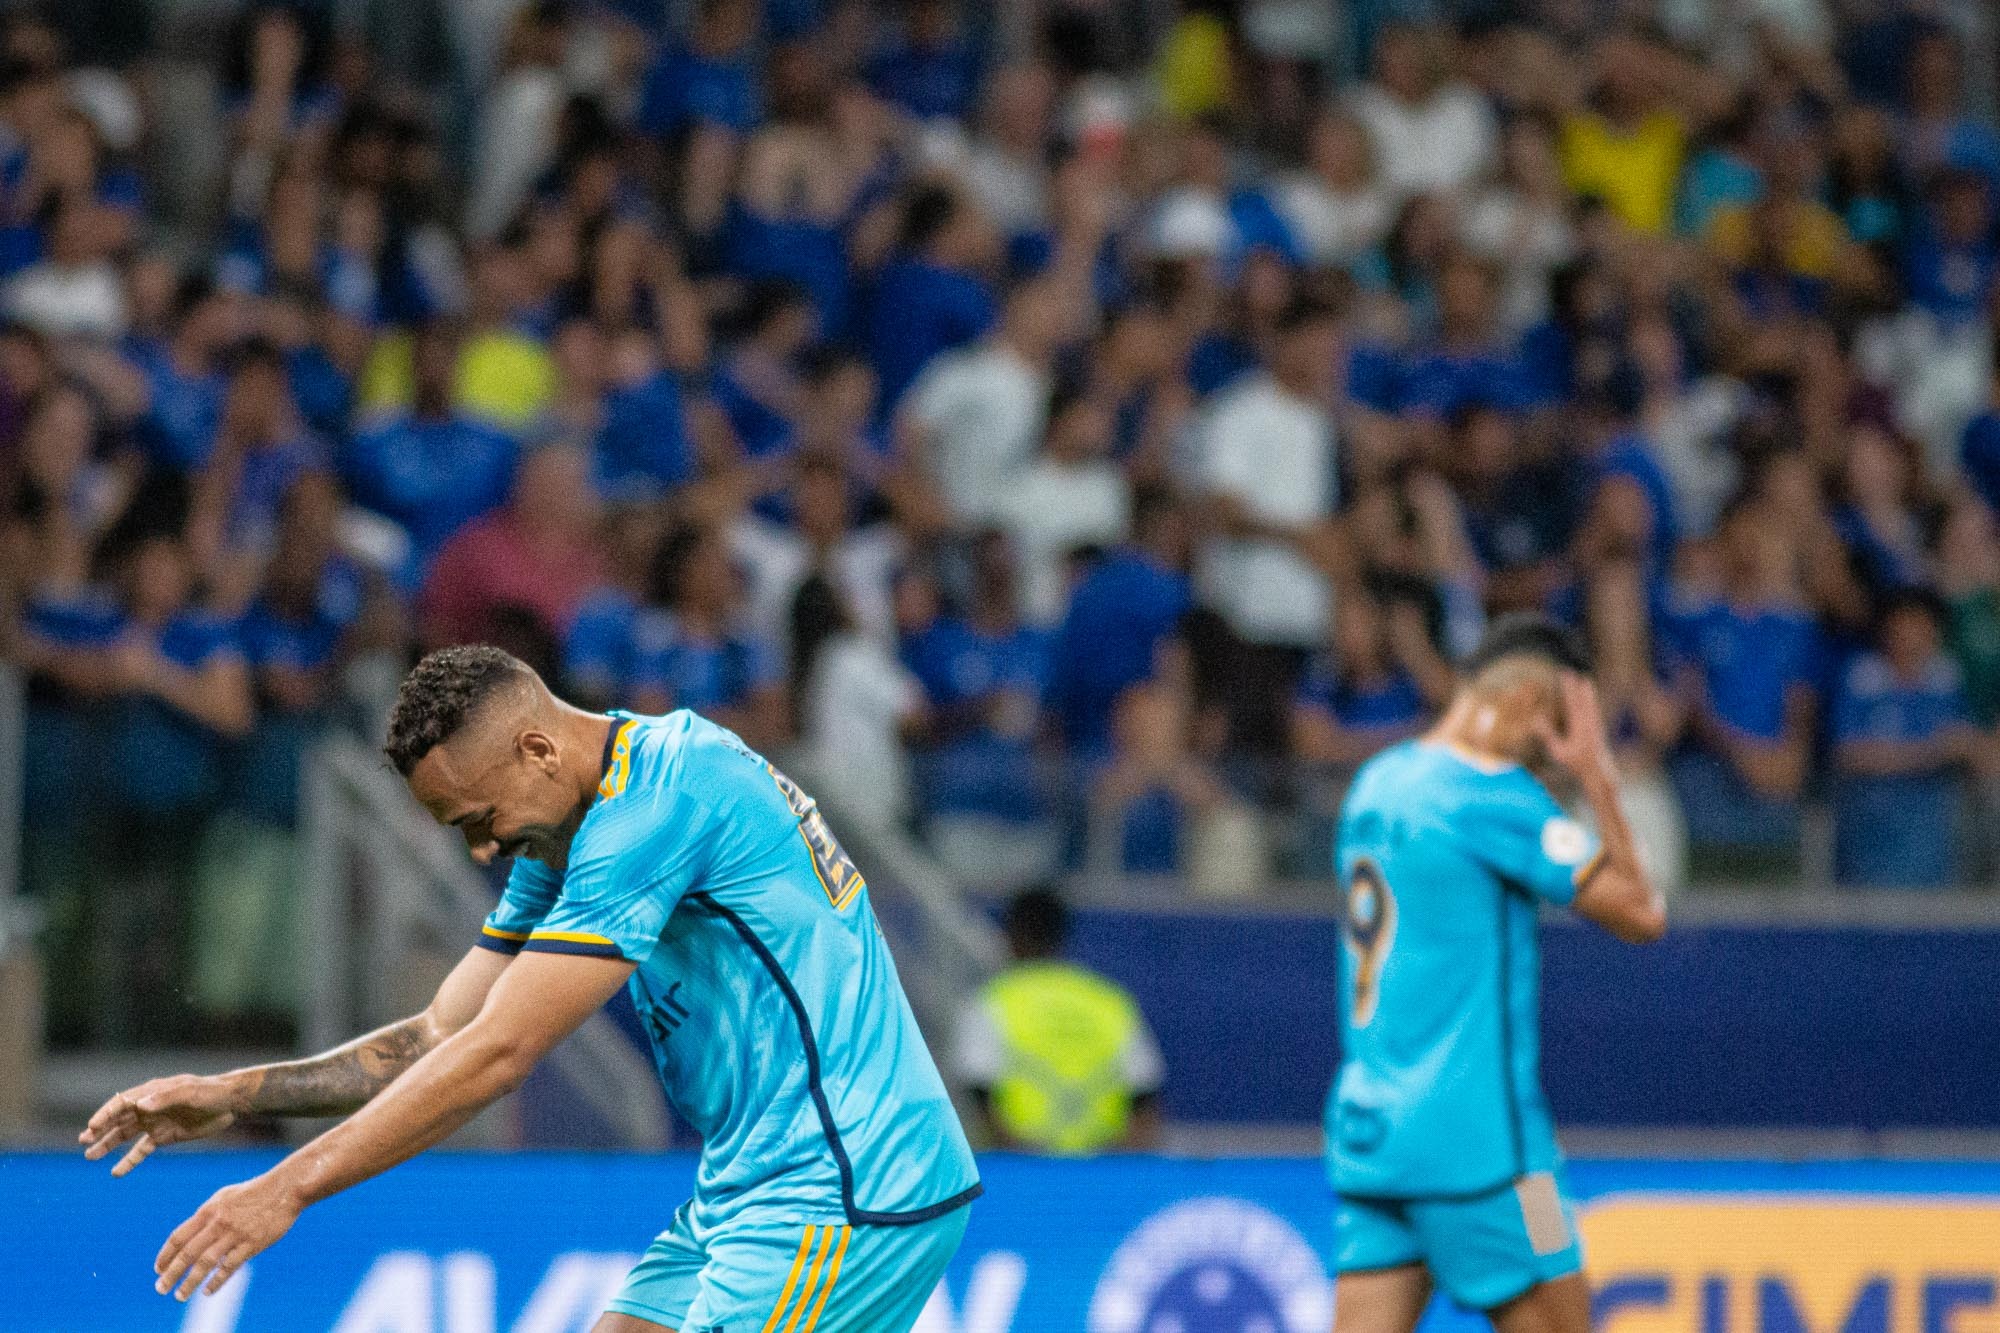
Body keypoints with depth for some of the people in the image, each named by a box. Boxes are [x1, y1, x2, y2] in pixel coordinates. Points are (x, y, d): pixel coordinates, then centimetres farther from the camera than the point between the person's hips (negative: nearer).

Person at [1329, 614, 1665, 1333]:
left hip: (1365, 1130, 8)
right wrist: (1598, 780, -3)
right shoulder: (1493, 794, -12)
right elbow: (1640, 915, -10)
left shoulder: (1377, 782, 13)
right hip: (1470, 1137, -8)